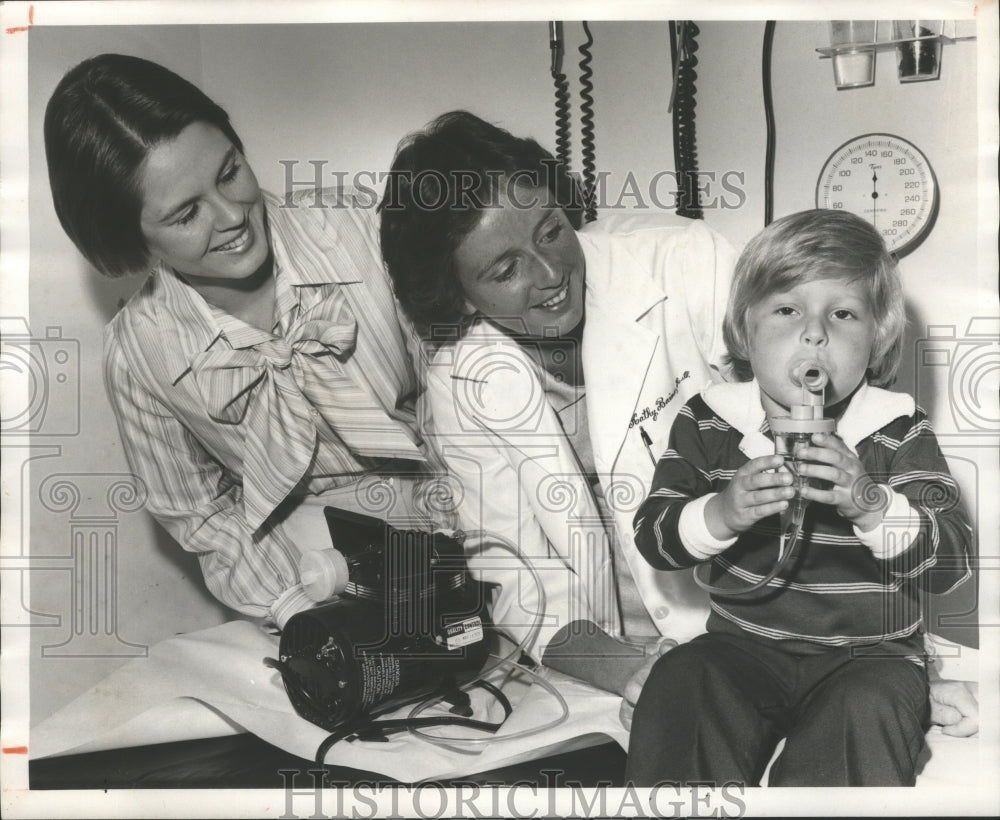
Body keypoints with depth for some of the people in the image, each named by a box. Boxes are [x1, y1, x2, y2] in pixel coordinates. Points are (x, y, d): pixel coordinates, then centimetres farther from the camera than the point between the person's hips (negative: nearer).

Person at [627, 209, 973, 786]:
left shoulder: (900, 434, -4)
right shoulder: (707, 424, -1)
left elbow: (954, 560, -12)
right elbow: (654, 536, -5)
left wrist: (872, 506, -32)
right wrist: (720, 515, -27)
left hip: (870, 652, 0)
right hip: (743, 644, 1)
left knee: (864, 712, -30)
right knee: (679, 686, -24)